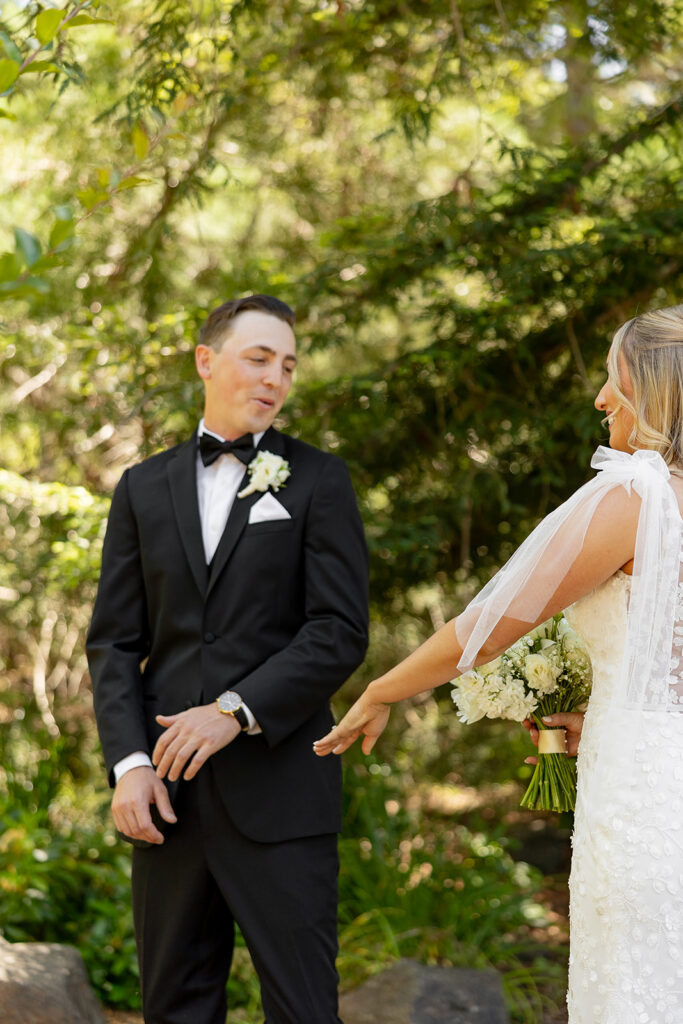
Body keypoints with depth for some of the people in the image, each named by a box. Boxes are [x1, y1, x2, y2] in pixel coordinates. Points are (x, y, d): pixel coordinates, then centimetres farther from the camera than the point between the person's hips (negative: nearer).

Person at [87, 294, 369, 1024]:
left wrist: (235, 711, -16)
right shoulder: (143, 488, 12)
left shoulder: (318, 481, 4)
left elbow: (341, 632, -5)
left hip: (280, 790, -3)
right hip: (169, 789, 3)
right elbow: (114, 641, 9)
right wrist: (128, 763, -5)